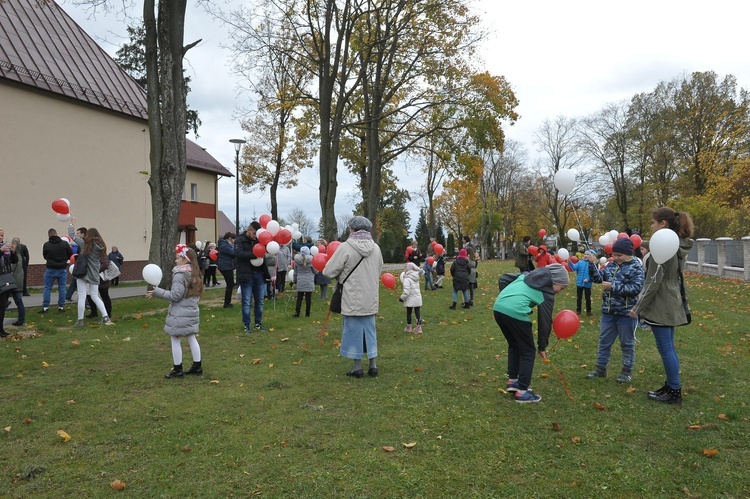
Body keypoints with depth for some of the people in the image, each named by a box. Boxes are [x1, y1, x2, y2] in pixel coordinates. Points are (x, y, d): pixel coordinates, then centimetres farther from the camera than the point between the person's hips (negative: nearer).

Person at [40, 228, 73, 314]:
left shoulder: (46, 245, -6)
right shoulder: (65, 244, -7)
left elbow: (45, 257, 6)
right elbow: (70, 255, 0)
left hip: (50, 269, 0)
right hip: (62, 269, 0)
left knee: (47, 288, 8)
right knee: (62, 288, 7)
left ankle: (45, 307, 9)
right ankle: (61, 307, 10)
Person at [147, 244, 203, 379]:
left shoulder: (180, 275, -17)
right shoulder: (194, 273, 9)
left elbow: (175, 295, -20)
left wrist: (157, 292, -16)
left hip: (180, 313, -8)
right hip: (192, 311, 9)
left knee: (175, 340, 1)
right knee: (192, 338, 14)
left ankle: (177, 369, 7)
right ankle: (197, 366, 19)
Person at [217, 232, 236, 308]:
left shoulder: (227, 245, 18)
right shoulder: (224, 246, -16)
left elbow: (233, 253, 16)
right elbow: (234, 253, -24)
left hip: (228, 267, 11)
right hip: (225, 267, -11)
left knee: (230, 285, 11)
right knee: (230, 285, -8)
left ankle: (228, 303, 18)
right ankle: (226, 304, -3)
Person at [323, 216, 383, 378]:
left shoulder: (345, 247, -15)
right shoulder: (376, 248, 1)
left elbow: (329, 272, -12)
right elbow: (378, 271, 10)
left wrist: (341, 274, 8)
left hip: (352, 300, -4)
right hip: (370, 299, 4)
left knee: (354, 330, 7)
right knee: (370, 329, 15)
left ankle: (357, 367, 14)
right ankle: (372, 365, 21)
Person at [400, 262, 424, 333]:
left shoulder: (407, 279, -19)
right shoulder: (416, 278, 4)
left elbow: (406, 292, -21)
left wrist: (402, 298, -8)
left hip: (410, 300, -6)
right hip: (418, 299, 6)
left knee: (408, 313, 11)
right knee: (418, 313, 8)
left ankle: (408, 327, 21)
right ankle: (419, 327, 8)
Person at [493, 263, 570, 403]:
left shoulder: (529, 276, 25)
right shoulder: (547, 293, 7)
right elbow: (545, 321, 11)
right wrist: (542, 346, 21)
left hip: (498, 307, 8)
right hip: (515, 312, -7)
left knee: (514, 345, 27)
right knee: (528, 351, 10)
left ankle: (512, 381, 33)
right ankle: (522, 392, 13)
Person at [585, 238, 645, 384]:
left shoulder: (636, 267, -11)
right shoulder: (611, 265, 6)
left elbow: (636, 288, -21)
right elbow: (597, 278, 4)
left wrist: (613, 286, -23)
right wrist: (593, 264, -11)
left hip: (626, 313, -5)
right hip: (608, 311, 6)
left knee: (627, 343, 9)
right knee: (604, 341, 13)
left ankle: (627, 371, 22)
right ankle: (600, 368, 24)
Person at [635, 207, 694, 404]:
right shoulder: (678, 246, 10)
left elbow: (653, 282, -19)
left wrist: (639, 307, -13)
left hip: (660, 306, -10)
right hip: (672, 304, 10)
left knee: (665, 348, -1)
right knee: (669, 347, 16)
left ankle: (674, 392, 8)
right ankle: (671, 386, 24)